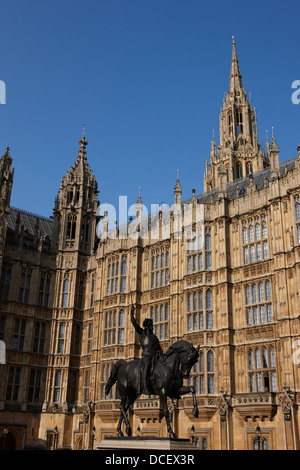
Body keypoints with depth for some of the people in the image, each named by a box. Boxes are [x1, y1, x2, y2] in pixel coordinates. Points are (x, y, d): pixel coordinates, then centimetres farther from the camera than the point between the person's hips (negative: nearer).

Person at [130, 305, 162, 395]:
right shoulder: (141, 332, 12)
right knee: (147, 365, -29)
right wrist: (132, 313, -6)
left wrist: (159, 352, -1)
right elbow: (134, 323, 2)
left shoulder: (154, 336, 24)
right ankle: (146, 388, -35)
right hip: (146, 355, -4)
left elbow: (159, 348, 20)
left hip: (154, 356, 4)